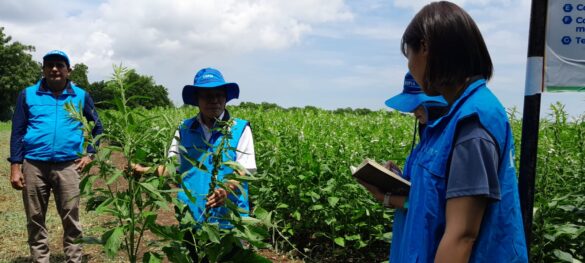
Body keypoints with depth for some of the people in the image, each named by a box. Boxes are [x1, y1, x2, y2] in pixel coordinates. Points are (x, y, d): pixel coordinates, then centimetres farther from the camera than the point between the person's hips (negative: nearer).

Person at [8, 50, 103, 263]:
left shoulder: (81, 96, 8)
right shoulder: (28, 95, 7)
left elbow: (97, 126, 18)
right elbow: (17, 131, 7)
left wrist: (90, 154, 6)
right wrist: (15, 166, 1)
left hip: (67, 165, -1)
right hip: (34, 165, 1)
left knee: (71, 219, -1)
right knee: (35, 220, 7)